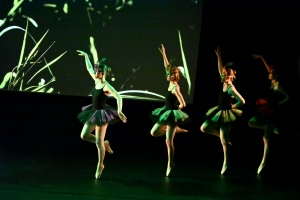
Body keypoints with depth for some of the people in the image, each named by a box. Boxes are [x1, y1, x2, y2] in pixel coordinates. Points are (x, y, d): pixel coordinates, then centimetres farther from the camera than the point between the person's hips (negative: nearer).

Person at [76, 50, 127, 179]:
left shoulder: (106, 86, -21)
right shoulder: (96, 81, 1)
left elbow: (118, 97, -33)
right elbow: (89, 68, 18)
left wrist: (119, 111, -46)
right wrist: (86, 56, 25)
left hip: (101, 114, -8)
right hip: (93, 112, 8)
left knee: (99, 142, -1)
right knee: (84, 136, 11)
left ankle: (100, 165, 15)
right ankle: (105, 144, 28)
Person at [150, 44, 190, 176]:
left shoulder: (175, 88, -21)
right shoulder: (171, 84, 3)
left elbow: (183, 104, -26)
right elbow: (168, 67, 12)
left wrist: (177, 109, -6)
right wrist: (163, 54, 10)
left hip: (173, 114, -9)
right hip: (166, 112, 9)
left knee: (168, 141, -3)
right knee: (153, 133, 15)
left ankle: (170, 164, 10)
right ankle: (177, 130, 25)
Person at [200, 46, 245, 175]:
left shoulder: (231, 88, -22)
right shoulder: (225, 83, 1)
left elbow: (242, 101, -26)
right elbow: (220, 69, 7)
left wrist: (232, 107, -11)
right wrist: (219, 56, -2)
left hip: (226, 115, -9)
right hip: (219, 112, 9)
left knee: (223, 141, -1)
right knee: (203, 128, 14)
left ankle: (226, 163, 12)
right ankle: (226, 137, 22)